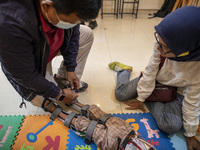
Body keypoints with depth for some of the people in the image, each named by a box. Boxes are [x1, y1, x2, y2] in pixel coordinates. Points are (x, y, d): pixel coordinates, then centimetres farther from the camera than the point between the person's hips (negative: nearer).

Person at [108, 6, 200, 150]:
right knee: (120, 94, -10)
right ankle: (124, 70, 21)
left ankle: (150, 100, 0)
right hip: (155, 80, 2)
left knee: (172, 126, -26)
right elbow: (151, 71, -17)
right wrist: (141, 98, -8)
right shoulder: (163, 44, -29)